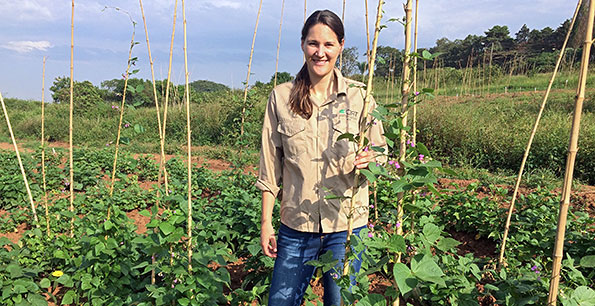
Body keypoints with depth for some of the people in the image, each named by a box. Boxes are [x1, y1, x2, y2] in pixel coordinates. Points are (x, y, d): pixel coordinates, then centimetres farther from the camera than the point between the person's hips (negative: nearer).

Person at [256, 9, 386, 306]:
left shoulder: (359, 96, -3)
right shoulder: (281, 97, -1)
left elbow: (380, 149, 6)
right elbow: (270, 165, 2)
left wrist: (369, 160, -19)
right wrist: (266, 222, 2)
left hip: (346, 225, 0)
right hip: (295, 226, 1)